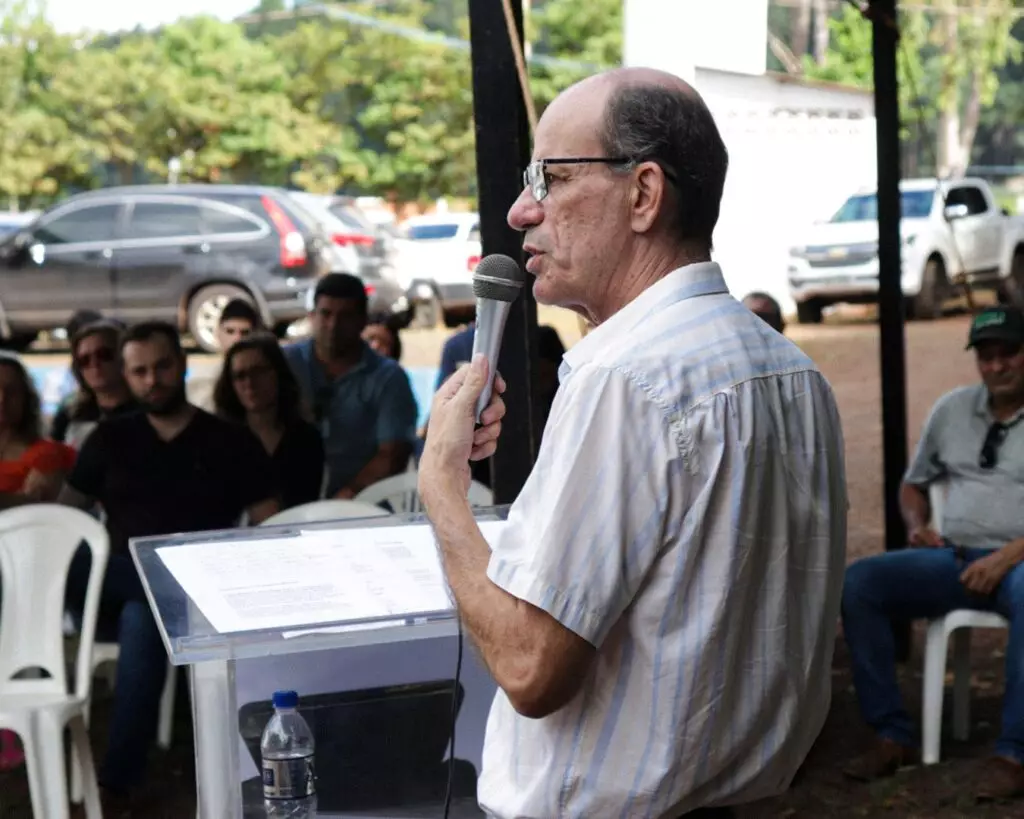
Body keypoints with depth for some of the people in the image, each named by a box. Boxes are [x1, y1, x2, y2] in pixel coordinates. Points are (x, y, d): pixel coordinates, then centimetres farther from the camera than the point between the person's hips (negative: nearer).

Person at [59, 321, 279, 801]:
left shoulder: (232, 443, 10)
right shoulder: (110, 439, 17)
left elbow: (267, 528, 5)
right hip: (116, 586, 3)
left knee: (143, 619, -38)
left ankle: (117, 779, -34)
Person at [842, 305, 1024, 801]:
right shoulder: (952, 408, 17)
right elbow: (913, 484, 29)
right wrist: (917, 526, 7)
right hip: (954, 559, 5)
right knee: (857, 583, -18)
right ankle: (893, 736, -15)